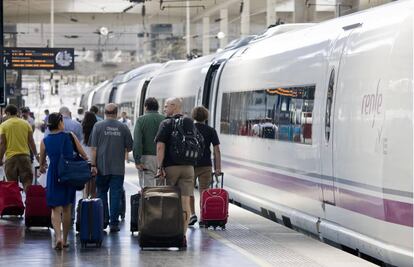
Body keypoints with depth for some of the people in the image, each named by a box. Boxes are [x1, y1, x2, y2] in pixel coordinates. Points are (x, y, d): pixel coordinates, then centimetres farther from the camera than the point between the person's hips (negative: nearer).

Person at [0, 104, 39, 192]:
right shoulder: (26, 123, 5)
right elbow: (31, 141, 5)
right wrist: (36, 155, 16)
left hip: (10, 157, -2)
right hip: (25, 155, 2)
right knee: (27, 182, 2)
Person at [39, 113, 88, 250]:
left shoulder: (45, 141, -2)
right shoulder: (70, 137, -4)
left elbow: (42, 161, 12)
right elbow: (83, 155, 1)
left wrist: (42, 168, 35)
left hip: (54, 176, -1)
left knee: (56, 209, 2)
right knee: (67, 208, 14)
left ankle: (58, 236, -20)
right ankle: (65, 239, 21)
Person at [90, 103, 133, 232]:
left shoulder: (98, 126, -3)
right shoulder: (123, 127, 0)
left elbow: (94, 148, -6)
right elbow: (129, 148, 5)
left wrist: (93, 165, -3)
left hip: (102, 168, 0)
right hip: (118, 168, 0)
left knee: (101, 193, 14)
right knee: (115, 195, 3)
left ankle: (103, 220, 12)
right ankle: (113, 223, -1)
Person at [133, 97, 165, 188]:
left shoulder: (141, 120, -2)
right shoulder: (164, 120, 5)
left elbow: (137, 142, -10)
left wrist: (137, 160, -11)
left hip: (147, 157, -3)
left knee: (147, 186, -4)